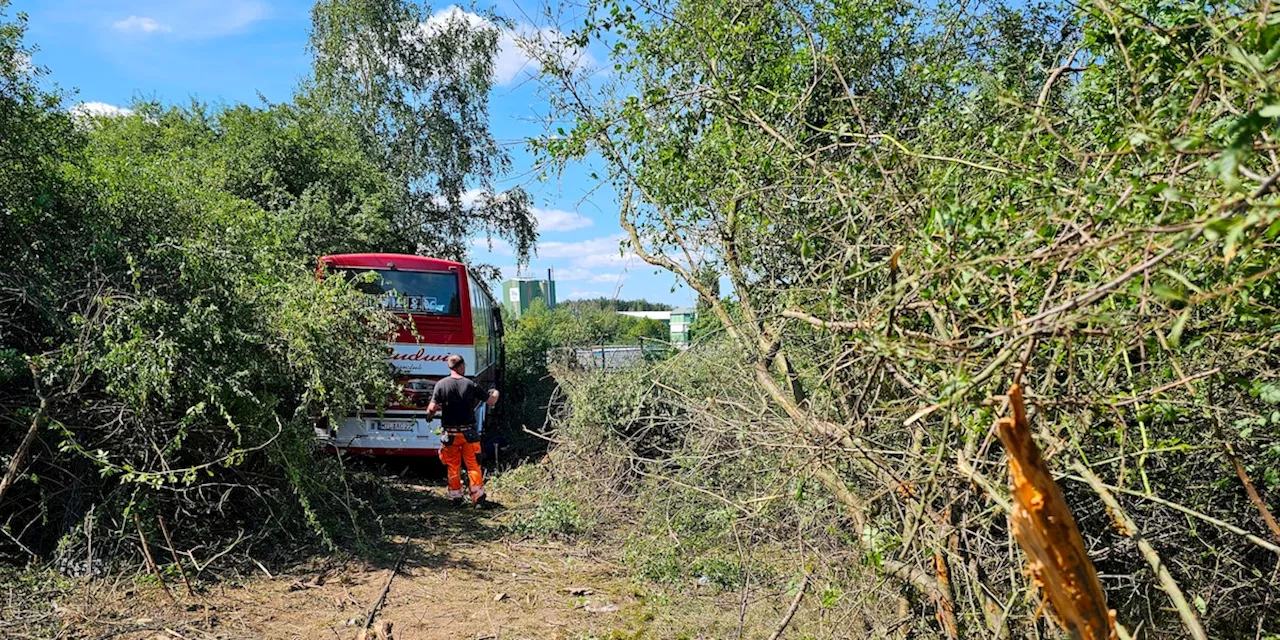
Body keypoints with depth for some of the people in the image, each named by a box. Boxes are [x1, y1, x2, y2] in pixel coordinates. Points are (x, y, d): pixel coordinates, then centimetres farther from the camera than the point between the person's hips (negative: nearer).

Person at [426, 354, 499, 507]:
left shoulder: (441, 384, -7)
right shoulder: (470, 385, -7)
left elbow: (432, 409, -13)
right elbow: (491, 401, 1)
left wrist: (438, 408, 11)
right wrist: (495, 393, 23)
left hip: (450, 433, 1)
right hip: (469, 433, 0)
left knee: (453, 467, 13)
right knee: (473, 465, 7)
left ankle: (456, 497, 20)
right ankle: (479, 497, 7)